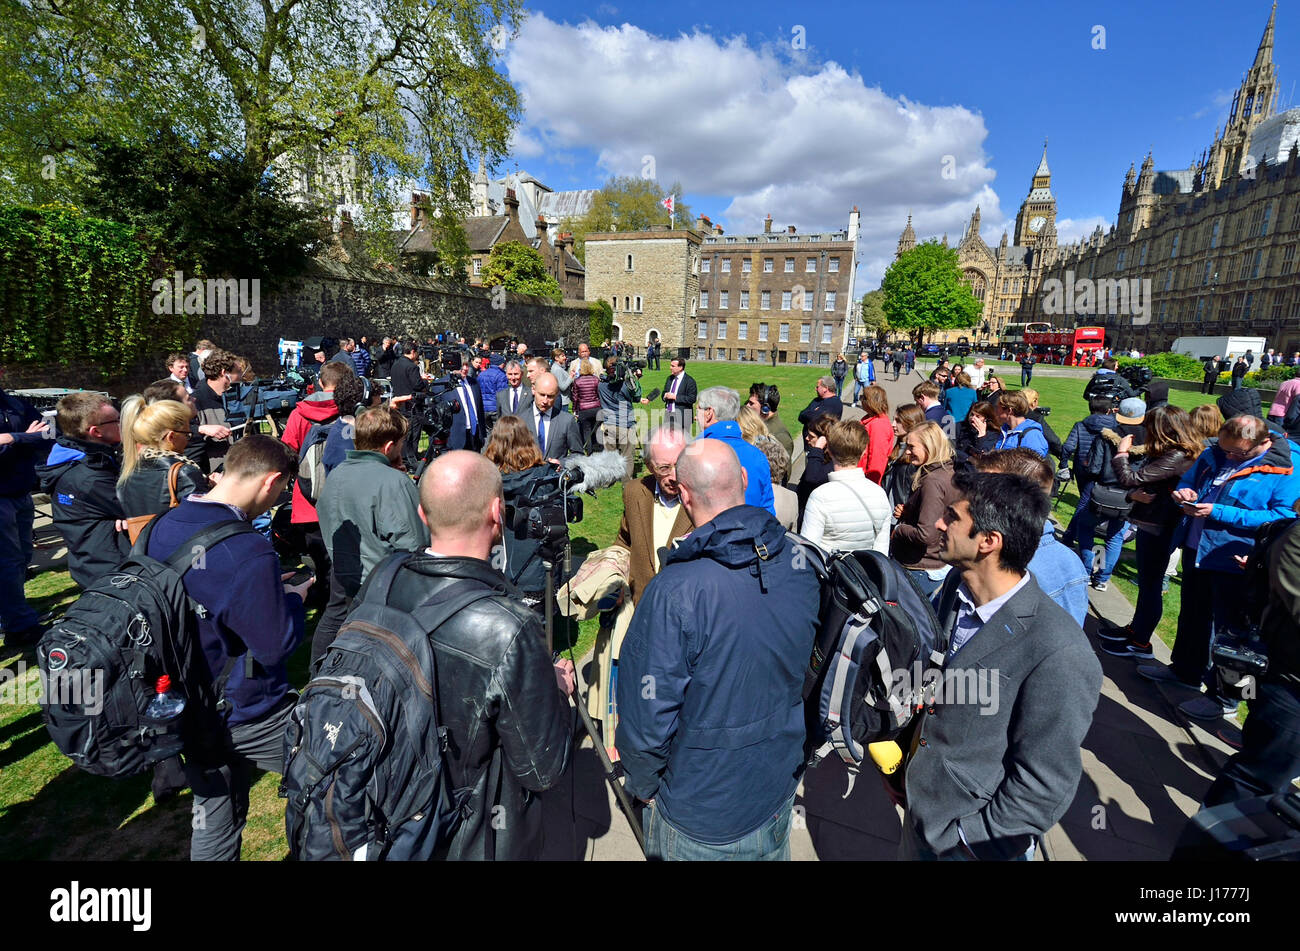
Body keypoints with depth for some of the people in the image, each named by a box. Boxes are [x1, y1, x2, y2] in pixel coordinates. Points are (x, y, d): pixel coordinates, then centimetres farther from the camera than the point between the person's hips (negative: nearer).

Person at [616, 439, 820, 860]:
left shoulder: (673, 593, -32)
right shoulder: (800, 568, -13)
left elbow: (647, 720, -24)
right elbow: (810, 673, 3)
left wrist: (641, 785, -6)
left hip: (701, 816, -5)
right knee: (770, 849, 30)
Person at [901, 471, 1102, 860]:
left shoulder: (1059, 655, -30)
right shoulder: (959, 589, -10)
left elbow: (1044, 789, -20)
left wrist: (968, 842, -13)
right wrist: (906, 760, 8)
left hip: (970, 841, -5)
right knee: (910, 852, 26)